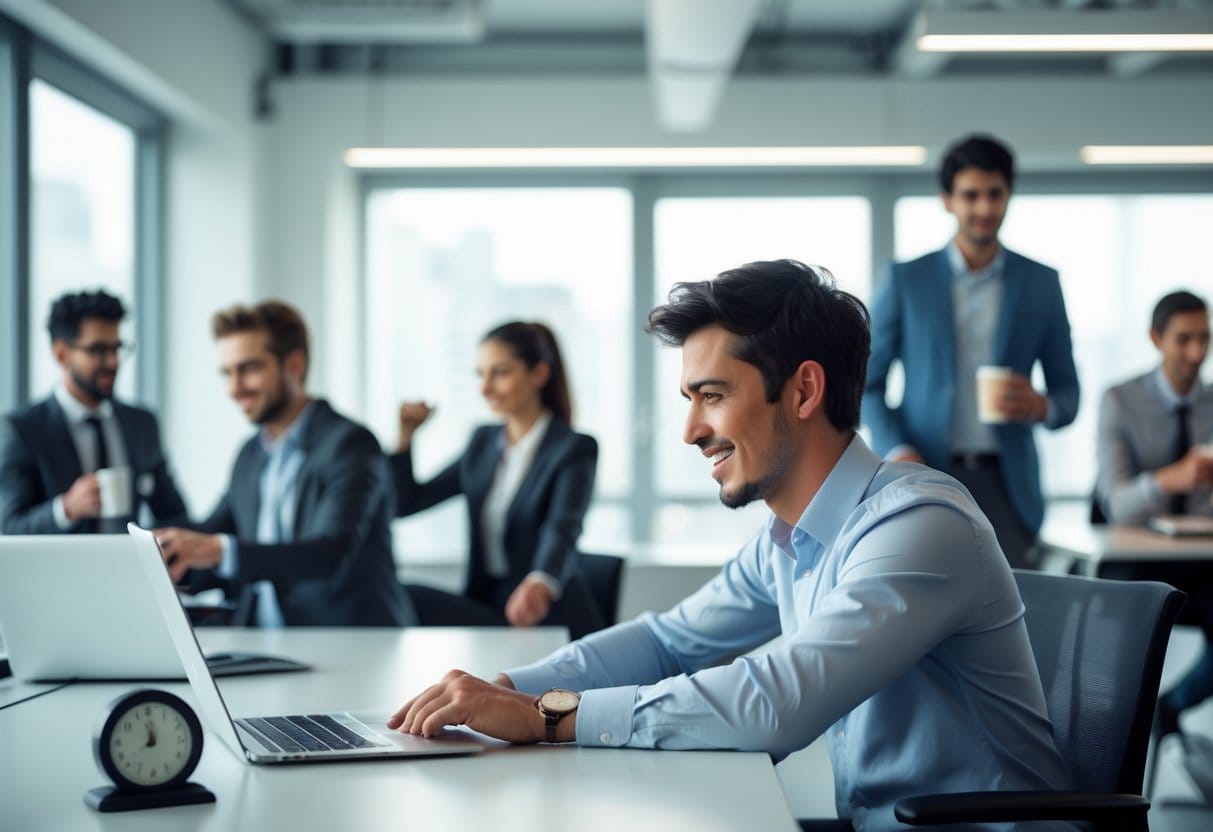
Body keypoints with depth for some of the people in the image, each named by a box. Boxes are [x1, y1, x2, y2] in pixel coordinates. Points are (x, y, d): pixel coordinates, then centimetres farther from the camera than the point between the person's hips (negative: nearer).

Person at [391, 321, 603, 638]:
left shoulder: (575, 449, -6)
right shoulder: (484, 441, 14)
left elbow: (562, 530, -25)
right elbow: (406, 503, 17)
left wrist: (541, 583, -47)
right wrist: (405, 435, 1)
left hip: (549, 621, -5)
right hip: (485, 607, 5)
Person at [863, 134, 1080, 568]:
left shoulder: (1041, 283, 9)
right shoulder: (905, 280, 6)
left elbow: (1068, 394, 13)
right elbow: (868, 382, 7)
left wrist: (1040, 406, -11)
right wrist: (897, 452, -9)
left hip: (1005, 485, 1)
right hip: (925, 480, -1)